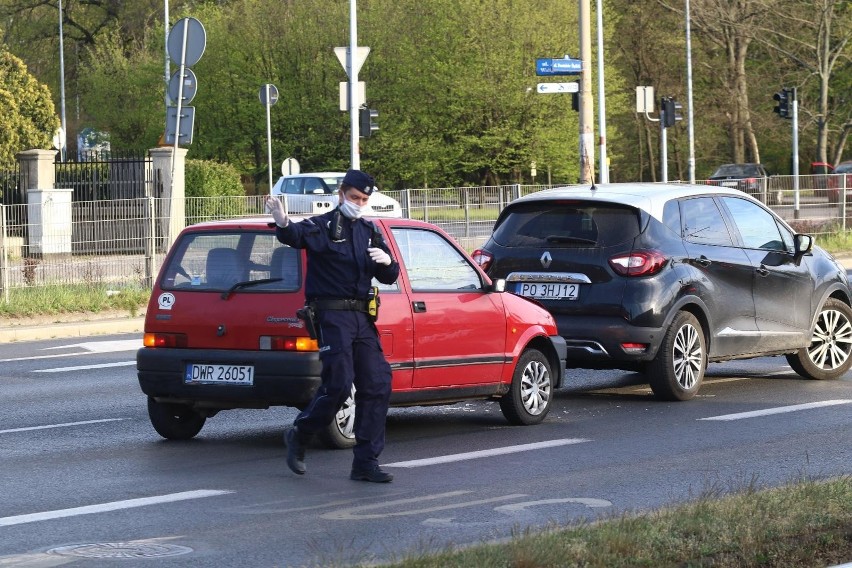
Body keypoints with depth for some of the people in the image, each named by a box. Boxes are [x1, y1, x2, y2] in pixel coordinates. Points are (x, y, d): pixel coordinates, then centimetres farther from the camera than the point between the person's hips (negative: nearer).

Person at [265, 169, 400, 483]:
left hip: (362, 317, 7)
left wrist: (388, 262, -4)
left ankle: (365, 462, 5)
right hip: (332, 314, -7)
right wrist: (283, 224, -50)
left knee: (377, 385, 0)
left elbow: (388, 277, 20)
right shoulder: (323, 226, -3)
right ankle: (299, 436, 11)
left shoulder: (370, 232, 17)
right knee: (338, 383, -14)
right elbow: (297, 236, -26)